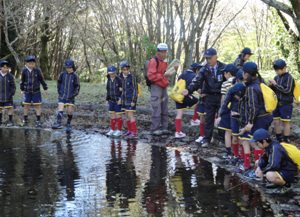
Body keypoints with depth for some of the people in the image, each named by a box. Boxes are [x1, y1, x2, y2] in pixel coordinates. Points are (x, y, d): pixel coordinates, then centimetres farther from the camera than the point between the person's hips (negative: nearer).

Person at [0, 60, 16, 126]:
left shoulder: (10, 76, -6)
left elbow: (13, 86, -2)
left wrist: (11, 93, -11)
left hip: (8, 96, -2)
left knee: (9, 108, 1)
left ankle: (10, 121, 10)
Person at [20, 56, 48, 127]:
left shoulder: (37, 70, -7)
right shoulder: (24, 71, -4)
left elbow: (42, 80, 1)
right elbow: (22, 81, 8)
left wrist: (45, 89, 3)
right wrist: (22, 90, 13)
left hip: (36, 92, -1)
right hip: (27, 92, 2)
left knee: (37, 106, 1)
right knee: (26, 106, 7)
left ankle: (38, 121, 7)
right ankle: (25, 120, 19)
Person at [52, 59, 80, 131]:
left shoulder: (75, 76, -3)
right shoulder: (62, 74, 1)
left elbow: (77, 87, 1)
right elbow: (59, 83, 15)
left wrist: (73, 95, -7)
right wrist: (59, 92, 8)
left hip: (70, 98, -1)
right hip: (62, 97, 1)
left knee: (70, 112, 3)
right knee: (60, 111, -11)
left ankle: (68, 125, 16)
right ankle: (58, 124, -21)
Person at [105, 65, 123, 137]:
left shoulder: (119, 80, -11)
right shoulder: (109, 80, 8)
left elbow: (122, 90, -9)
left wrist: (121, 99, -16)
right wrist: (107, 100, 15)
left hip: (118, 101, -6)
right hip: (111, 101, 6)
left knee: (118, 115, 0)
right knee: (112, 115, 10)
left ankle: (119, 131, 7)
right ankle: (112, 130, 18)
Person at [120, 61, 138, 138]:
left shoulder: (132, 77, -10)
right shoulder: (123, 78, 11)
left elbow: (135, 89, -12)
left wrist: (133, 101, -16)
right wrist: (121, 99, 16)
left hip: (130, 100, -7)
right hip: (125, 100, 7)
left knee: (130, 116, -9)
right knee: (127, 116, 10)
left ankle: (135, 132, -5)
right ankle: (129, 131, 19)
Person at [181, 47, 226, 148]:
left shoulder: (223, 68, -7)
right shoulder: (204, 69, -2)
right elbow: (197, 81, -9)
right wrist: (188, 89, -26)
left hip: (221, 96, -2)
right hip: (210, 97, 2)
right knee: (208, 119, 6)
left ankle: (221, 139, 19)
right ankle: (206, 139, 14)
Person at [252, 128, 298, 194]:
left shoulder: (275, 148, -29)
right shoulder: (269, 145, -1)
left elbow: (274, 165, -38)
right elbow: (264, 158, 13)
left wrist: (262, 171, -24)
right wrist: (259, 167, -5)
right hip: (280, 168, 10)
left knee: (269, 176, -40)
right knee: (257, 162, 16)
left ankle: (287, 185, -7)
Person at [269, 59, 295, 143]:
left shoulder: (289, 77, -11)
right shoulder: (276, 77, 8)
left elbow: (287, 90, -18)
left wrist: (276, 84, -19)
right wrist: (271, 85, -6)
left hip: (286, 104, -6)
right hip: (277, 103, 6)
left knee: (285, 123, 2)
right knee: (276, 122, 9)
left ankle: (286, 140, 12)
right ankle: (279, 139, 21)